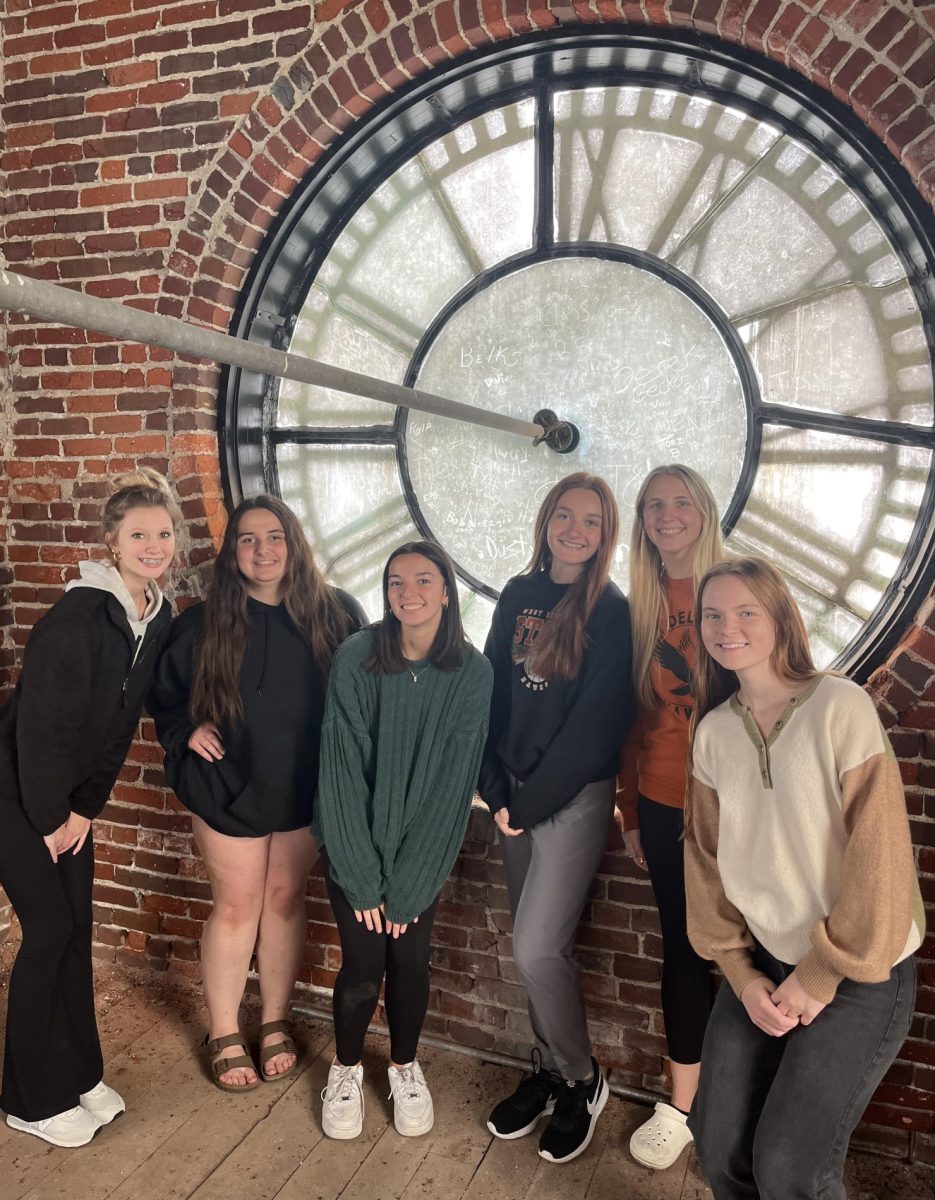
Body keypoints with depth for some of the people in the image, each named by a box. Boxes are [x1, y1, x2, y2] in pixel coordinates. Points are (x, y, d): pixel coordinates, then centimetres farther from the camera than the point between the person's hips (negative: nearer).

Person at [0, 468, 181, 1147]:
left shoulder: (158, 617, -2)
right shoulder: (78, 616, -26)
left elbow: (121, 724, 4)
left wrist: (85, 808, 4)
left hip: (67, 793, 7)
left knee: (77, 926, 11)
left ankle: (78, 1076, 28)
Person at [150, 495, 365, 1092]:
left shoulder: (336, 613, -9)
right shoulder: (204, 622, -8)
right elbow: (165, 690, 6)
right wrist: (188, 730, -11)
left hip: (305, 788, 1)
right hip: (230, 786, -1)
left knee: (286, 899, 15)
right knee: (237, 907, 10)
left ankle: (276, 1022, 35)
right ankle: (225, 1033, 31)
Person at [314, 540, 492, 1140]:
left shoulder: (472, 673, -13)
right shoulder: (356, 658, -17)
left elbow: (453, 782, -12)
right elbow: (343, 771, -15)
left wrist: (408, 886, -11)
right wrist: (364, 879, -13)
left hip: (424, 845, 1)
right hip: (355, 841, -1)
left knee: (411, 960, 5)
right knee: (362, 967, 1)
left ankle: (406, 1067, 35)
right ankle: (346, 1069, 32)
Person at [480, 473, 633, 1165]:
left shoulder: (612, 613, -10)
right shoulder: (518, 597, 5)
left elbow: (595, 725, -14)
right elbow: (492, 694, 6)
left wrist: (530, 800, -11)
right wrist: (496, 791, -1)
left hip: (575, 797, -5)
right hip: (516, 795, 5)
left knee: (536, 950, -6)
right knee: (535, 945, 13)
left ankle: (581, 1081, 20)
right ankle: (549, 1072, 33)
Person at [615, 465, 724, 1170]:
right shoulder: (642, 605, 6)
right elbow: (634, 714, 8)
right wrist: (629, 812, 9)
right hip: (664, 802, 3)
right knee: (683, 947, 12)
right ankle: (682, 1107, 28)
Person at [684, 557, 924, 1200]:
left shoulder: (841, 705, -15)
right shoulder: (713, 731, 0)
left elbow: (877, 850, -16)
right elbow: (706, 858, 5)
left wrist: (822, 976, -12)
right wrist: (741, 972, -2)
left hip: (858, 974, -4)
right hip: (764, 961, 4)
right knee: (718, 1147, 4)